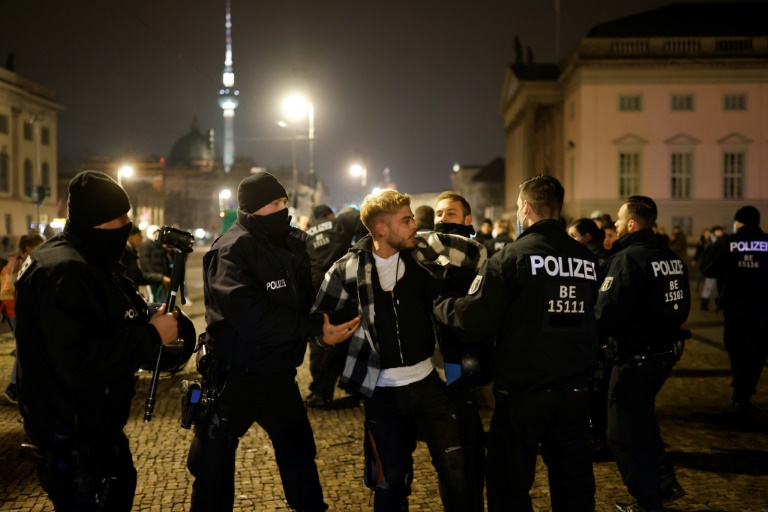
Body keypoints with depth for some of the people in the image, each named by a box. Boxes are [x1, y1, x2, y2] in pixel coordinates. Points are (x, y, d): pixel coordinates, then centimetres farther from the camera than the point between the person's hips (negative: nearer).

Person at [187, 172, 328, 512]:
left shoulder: (292, 242, 2)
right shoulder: (232, 251, -20)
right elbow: (252, 317, -32)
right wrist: (309, 326, -29)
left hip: (278, 371, 7)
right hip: (234, 376, -7)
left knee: (298, 446, 21)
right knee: (215, 459, 11)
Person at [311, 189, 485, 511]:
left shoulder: (423, 252, -3)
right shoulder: (348, 269, -8)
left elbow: (477, 255, 3)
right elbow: (318, 318, 1)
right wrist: (325, 335, -17)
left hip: (428, 381, 2)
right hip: (383, 391, -2)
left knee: (456, 469, 5)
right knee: (391, 480, 10)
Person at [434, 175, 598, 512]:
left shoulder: (511, 257, -12)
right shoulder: (588, 259, 2)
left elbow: (475, 320, -16)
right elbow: (595, 320, 8)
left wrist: (439, 304, 1)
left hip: (523, 392, -4)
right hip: (574, 391, 5)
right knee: (574, 483, 17)